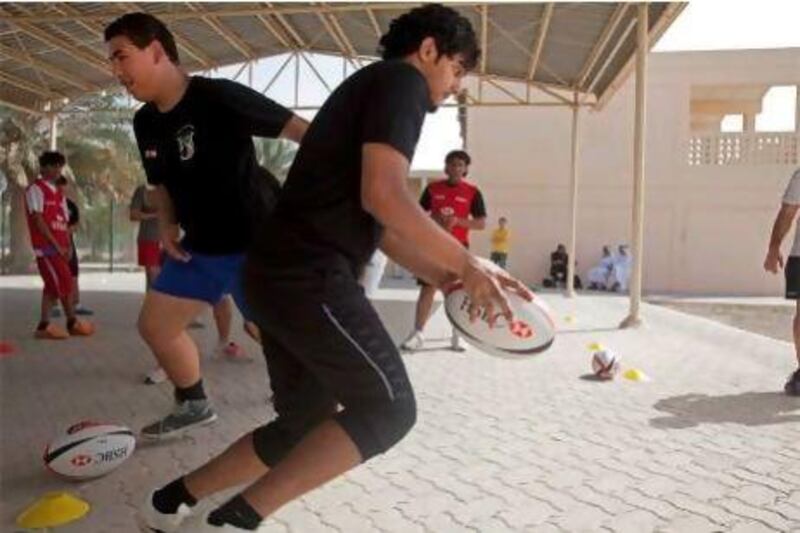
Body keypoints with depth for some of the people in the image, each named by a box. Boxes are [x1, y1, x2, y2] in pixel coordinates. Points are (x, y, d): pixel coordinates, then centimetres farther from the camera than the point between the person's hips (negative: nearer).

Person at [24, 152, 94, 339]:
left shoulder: (59, 192, 19)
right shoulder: (35, 189, -4)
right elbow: (37, 220, -13)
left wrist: (68, 246, 5)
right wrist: (56, 244, -16)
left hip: (59, 247, 8)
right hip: (45, 246, -8)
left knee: (53, 285, 9)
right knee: (64, 283, -10)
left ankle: (44, 326, 15)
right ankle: (72, 322, -4)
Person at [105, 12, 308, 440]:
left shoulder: (218, 97, -19)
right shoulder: (145, 122, 6)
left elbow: (299, 130, -20)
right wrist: (167, 226, 2)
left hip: (253, 244, -8)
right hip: (199, 248, 8)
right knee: (154, 324, 11)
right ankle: (193, 405, 31)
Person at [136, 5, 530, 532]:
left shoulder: (373, 90, 27)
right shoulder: (400, 80, -3)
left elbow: (378, 224, 23)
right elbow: (384, 197, -19)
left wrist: (444, 278, 14)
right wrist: (466, 263, -11)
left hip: (283, 273, 10)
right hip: (309, 275, -10)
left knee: (304, 424, 16)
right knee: (388, 408, -3)